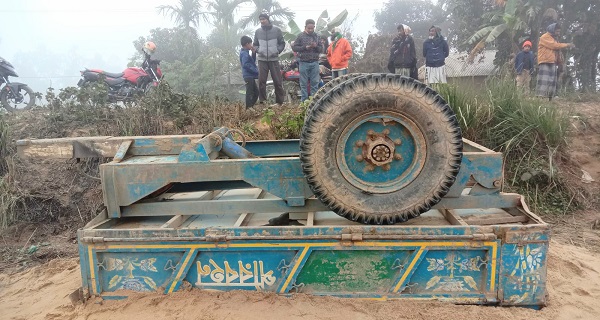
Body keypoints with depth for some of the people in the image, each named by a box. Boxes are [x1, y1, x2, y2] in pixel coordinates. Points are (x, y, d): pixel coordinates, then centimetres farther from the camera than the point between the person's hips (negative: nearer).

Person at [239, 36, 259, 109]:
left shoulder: (246, 53, 18)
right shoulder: (244, 53, -13)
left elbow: (252, 61, 24)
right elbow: (245, 65, -23)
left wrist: (253, 53, 12)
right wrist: (256, 71, -21)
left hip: (251, 76, 10)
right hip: (248, 76, -10)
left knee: (256, 92, 15)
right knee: (250, 92, -8)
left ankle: (251, 106, 20)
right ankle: (248, 108, -6)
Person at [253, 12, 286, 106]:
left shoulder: (276, 30, 0)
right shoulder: (258, 31, 6)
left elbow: (282, 43, 6)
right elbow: (255, 44, 15)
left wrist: (277, 51, -8)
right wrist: (258, 50, -3)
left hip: (274, 59, -2)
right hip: (262, 59, 2)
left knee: (278, 81, 0)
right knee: (261, 81, -2)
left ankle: (280, 101, 9)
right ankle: (262, 100, 7)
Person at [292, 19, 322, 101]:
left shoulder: (316, 36, 8)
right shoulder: (301, 36, 1)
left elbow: (321, 50, 10)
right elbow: (294, 47, -2)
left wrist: (316, 46, -12)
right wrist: (305, 47, -13)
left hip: (314, 62, 2)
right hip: (304, 62, -2)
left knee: (315, 82, 3)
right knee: (304, 83, 2)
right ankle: (304, 100, 8)